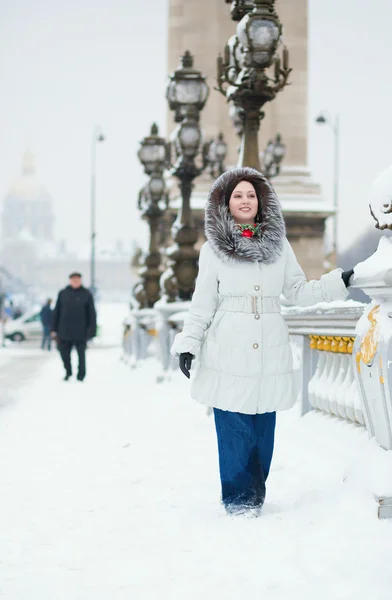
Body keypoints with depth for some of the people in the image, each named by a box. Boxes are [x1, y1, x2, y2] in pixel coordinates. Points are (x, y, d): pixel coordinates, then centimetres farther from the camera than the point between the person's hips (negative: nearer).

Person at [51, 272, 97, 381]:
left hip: (80, 332, -2)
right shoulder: (63, 293, 5)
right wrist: (54, 328, 4)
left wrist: (91, 331, -7)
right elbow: (56, 312, 8)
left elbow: (92, 314, -2)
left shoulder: (86, 294, -1)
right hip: (64, 331, 2)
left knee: (81, 354, 5)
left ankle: (81, 375, 17)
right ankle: (68, 371, 28)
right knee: (64, 352, 7)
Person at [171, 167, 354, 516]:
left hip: (270, 352, 2)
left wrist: (341, 281, 2)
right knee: (234, 428, -3)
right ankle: (238, 497, 8)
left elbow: (299, 292, 11)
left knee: (263, 427, 3)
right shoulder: (213, 249, 5)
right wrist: (187, 343, 0)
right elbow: (202, 304, 7)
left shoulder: (278, 244, 10)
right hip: (228, 353, -2)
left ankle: (256, 493, 15)